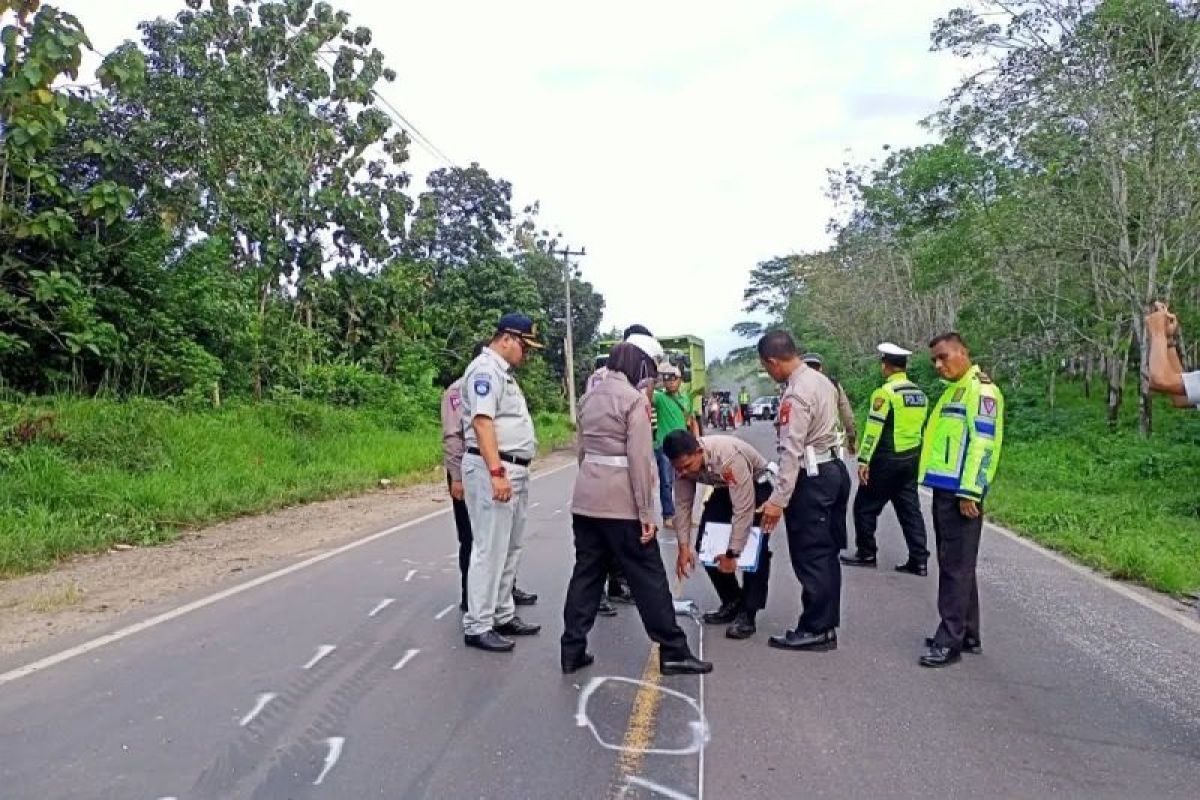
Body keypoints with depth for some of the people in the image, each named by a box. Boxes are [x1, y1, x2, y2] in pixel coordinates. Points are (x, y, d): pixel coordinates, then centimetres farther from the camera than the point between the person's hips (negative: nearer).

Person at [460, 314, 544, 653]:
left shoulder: (503, 372, 20)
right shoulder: (485, 368, -12)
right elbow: (482, 422, -22)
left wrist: (513, 472, 18)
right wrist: (496, 472, -28)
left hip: (515, 470, 10)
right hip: (493, 469, -10)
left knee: (509, 548, 15)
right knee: (490, 549, -6)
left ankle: (503, 616, 24)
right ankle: (477, 626, 2)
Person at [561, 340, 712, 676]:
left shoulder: (590, 397, 12)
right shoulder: (635, 399, -11)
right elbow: (640, 460, -16)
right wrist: (647, 513, -13)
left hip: (585, 498, 7)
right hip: (620, 501, -7)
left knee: (586, 572, 13)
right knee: (648, 576, 2)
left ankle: (572, 650, 16)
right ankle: (673, 652, 11)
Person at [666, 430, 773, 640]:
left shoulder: (729, 457, -41)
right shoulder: (683, 463, -22)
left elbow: (743, 510, -39)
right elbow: (682, 504, -11)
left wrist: (732, 554, -35)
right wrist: (683, 547, -15)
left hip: (757, 486, -6)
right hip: (725, 488, 6)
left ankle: (747, 614, -10)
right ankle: (732, 602, 14)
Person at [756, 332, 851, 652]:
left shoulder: (795, 394, -19)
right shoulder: (821, 380, 10)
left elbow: (791, 451, -23)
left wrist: (778, 500, -22)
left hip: (812, 477, -10)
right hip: (834, 468, 10)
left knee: (809, 556, -1)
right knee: (827, 553, 14)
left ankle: (815, 630, 7)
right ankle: (827, 624, 24)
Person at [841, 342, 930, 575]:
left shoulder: (884, 393, -15)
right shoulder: (919, 393, 10)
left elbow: (873, 430, -18)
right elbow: (921, 427, 15)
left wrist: (864, 460, -15)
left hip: (886, 460, -8)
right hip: (912, 459, 8)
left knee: (865, 506, 6)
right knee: (909, 508, 11)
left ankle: (866, 554, 14)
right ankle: (919, 560, 10)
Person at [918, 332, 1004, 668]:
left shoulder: (980, 389, -11)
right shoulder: (954, 390, 19)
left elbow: (983, 443, -18)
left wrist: (969, 491, -21)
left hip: (960, 493, -10)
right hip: (944, 490, 10)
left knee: (956, 567, -5)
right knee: (953, 565, 14)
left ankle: (950, 641, 1)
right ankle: (966, 635, 24)